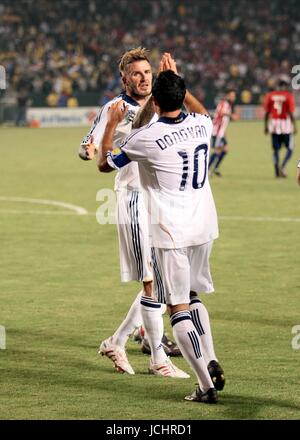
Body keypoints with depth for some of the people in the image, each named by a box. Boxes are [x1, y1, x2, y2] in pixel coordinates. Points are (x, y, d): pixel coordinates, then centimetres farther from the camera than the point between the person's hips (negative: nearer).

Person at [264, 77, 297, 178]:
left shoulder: (270, 95, 3)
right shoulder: (288, 96, -8)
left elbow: (267, 113, 5)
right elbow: (291, 113, -11)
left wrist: (266, 126, 13)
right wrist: (294, 126, -5)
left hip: (274, 124, 4)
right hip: (285, 123, -3)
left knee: (276, 149, 10)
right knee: (289, 149, 8)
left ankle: (277, 171, 5)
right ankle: (282, 167, -9)